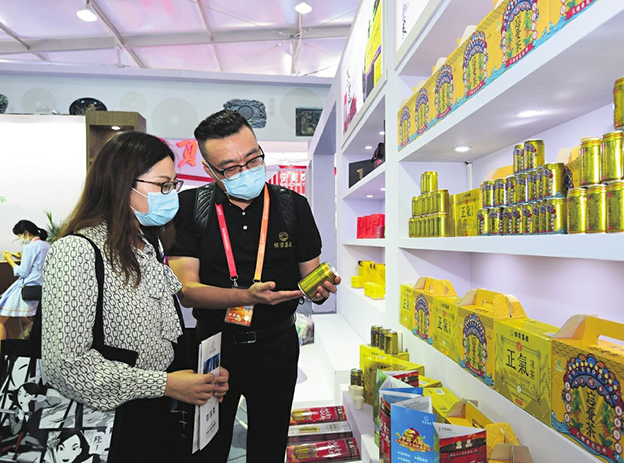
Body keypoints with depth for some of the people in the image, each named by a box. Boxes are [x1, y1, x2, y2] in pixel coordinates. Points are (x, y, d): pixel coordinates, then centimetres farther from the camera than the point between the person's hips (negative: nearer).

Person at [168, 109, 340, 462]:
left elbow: (309, 279, 0)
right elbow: (187, 290, -15)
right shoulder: (190, 207, -10)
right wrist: (248, 296, -30)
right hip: (213, 344, 0)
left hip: (276, 346, 1)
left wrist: (320, 288, -24)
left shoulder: (293, 205, -6)